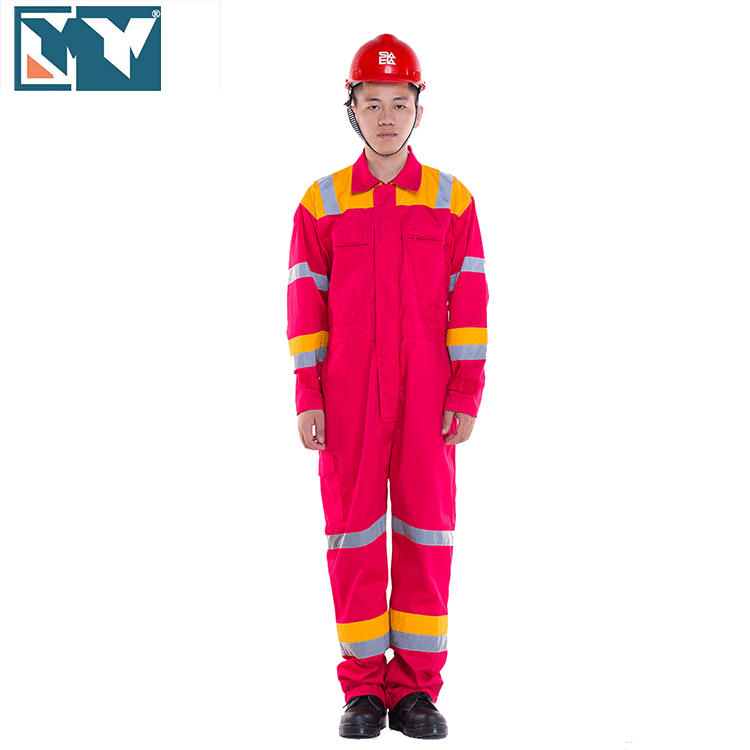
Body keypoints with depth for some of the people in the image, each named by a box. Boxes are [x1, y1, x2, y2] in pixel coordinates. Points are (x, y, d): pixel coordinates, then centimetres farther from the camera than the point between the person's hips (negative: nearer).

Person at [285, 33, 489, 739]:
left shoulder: (451, 200, 4)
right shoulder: (322, 202, 4)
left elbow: (469, 302, 1)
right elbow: (304, 303, 2)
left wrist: (467, 398, -5)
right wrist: (307, 401, -5)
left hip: (426, 392, 0)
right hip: (348, 391, 0)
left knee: (425, 530, 1)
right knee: (353, 530, 1)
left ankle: (416, 687, 10)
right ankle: (364, 687, 11)